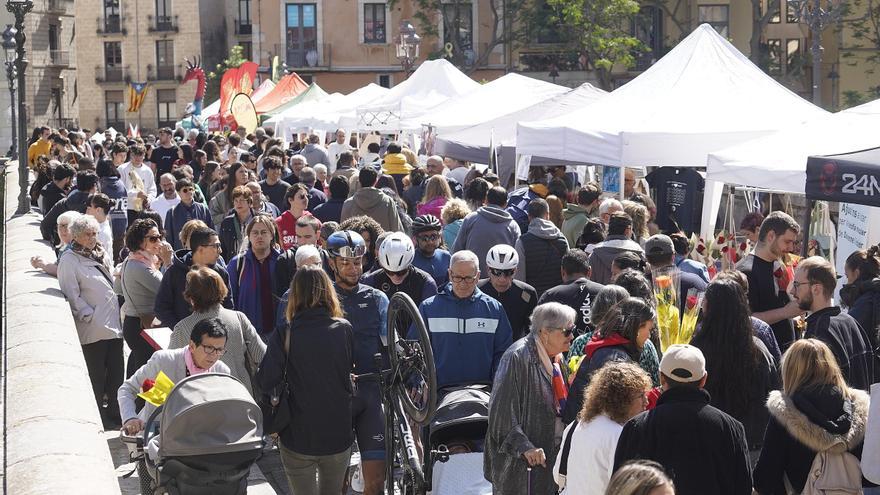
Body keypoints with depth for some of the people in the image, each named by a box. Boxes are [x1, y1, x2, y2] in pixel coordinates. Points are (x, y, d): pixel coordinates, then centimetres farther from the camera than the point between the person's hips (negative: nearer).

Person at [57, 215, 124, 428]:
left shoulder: (100, 255, 16)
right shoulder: (69, 260, -8)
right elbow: (72, 296, -13)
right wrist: (90, 315, -15)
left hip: (113, 325, 7)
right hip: (93, 329, -7)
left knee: (116, 374, 11)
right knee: (96, 378, 2)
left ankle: (114, 413, 24)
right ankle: (98, 418, 12)